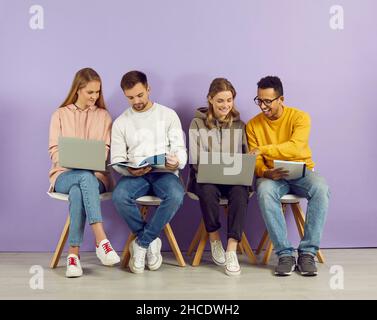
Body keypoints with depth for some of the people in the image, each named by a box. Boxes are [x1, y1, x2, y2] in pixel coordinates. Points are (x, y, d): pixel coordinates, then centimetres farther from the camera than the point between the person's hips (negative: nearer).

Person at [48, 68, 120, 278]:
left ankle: (74, 253, -36)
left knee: (77, 191, -37)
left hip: (96, 175, 1)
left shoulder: (103, 115, 15)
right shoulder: (60, 114, 12)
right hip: (65, 174, -1)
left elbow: (105, 150, 6)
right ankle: (101, 240, -46)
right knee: (86, 178, -39)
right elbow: (54, 150, 3)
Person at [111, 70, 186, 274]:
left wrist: (177, 162, -23)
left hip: (165, 172, -1)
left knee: (176, 195, -35)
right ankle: (150, 242, -10)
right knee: (119, 196, -33)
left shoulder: (168, 115, 9)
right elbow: (116, 159, 6)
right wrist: (129, 170, -18)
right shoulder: (121, 122, 13)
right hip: (135, 175, 1)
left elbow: (180, 148, 3)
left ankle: (141, 244, -16)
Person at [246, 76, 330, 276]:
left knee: (321, 188, -34)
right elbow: (255, 161, -1)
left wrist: (263, 150, -33)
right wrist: (265, 172, -24)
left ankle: (307, 252, -24)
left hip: (302, 172, -1)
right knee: (264, 190, -35)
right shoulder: (253, 125, 3)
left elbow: (296, 147, -24)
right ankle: (285, 254, -26)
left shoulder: (300, 117, -5)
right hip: (273, 176, 1)